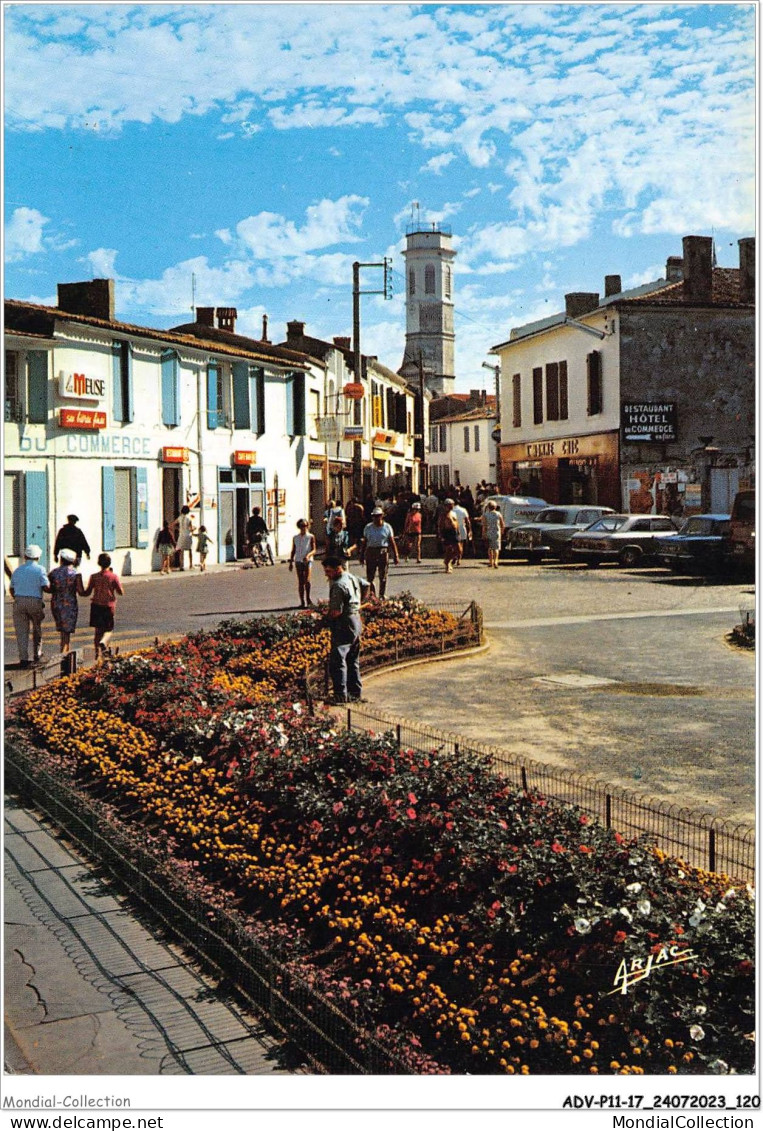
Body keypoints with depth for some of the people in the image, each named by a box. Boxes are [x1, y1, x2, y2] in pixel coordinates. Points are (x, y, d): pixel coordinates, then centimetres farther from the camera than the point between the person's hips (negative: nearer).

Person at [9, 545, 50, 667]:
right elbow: (46, 588, -11)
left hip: (19, 602, 2)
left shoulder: (17, 570, 11)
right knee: (37, 628, 18)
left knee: (21, 631, 3)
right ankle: (37, 654, 28)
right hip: (35, 602, -2)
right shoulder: (40, 570, -3)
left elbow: (12, 589, 13)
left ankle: (23, 658, -4)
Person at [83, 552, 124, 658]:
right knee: (108, 630, 10)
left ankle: (98, 653, 8)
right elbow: (121, 593, -4)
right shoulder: (113, 576, -8)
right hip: (109, 606, -2)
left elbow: (87, 593, -1)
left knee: (98, 630, 11)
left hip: (96, 606, 2)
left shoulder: (94, 577, -4)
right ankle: (103, 642, -22)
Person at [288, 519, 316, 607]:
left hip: (307, 560, -3)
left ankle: (308, 598, 3)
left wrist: (308, 555, -21)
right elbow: (293, 551, 17)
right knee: (300, 582, 2)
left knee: (307, 580, -16)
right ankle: (302, 602, 6)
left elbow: (313, 550, -2)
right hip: (298, 560, 3)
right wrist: (291, 562, 12)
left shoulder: (311, 537, 3)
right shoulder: (295, 538, 12)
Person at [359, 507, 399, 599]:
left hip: (383, 553, -1)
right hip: (370, 552, 1)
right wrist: (362, 555, 8)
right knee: (369, 576, -1)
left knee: (383, 577, 3)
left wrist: (396, 556, -1)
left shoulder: (387, 527, 3)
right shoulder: (368, 527, 8)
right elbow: (364, 542, 11)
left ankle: (381, 595, 13)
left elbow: (392, 542, 2)